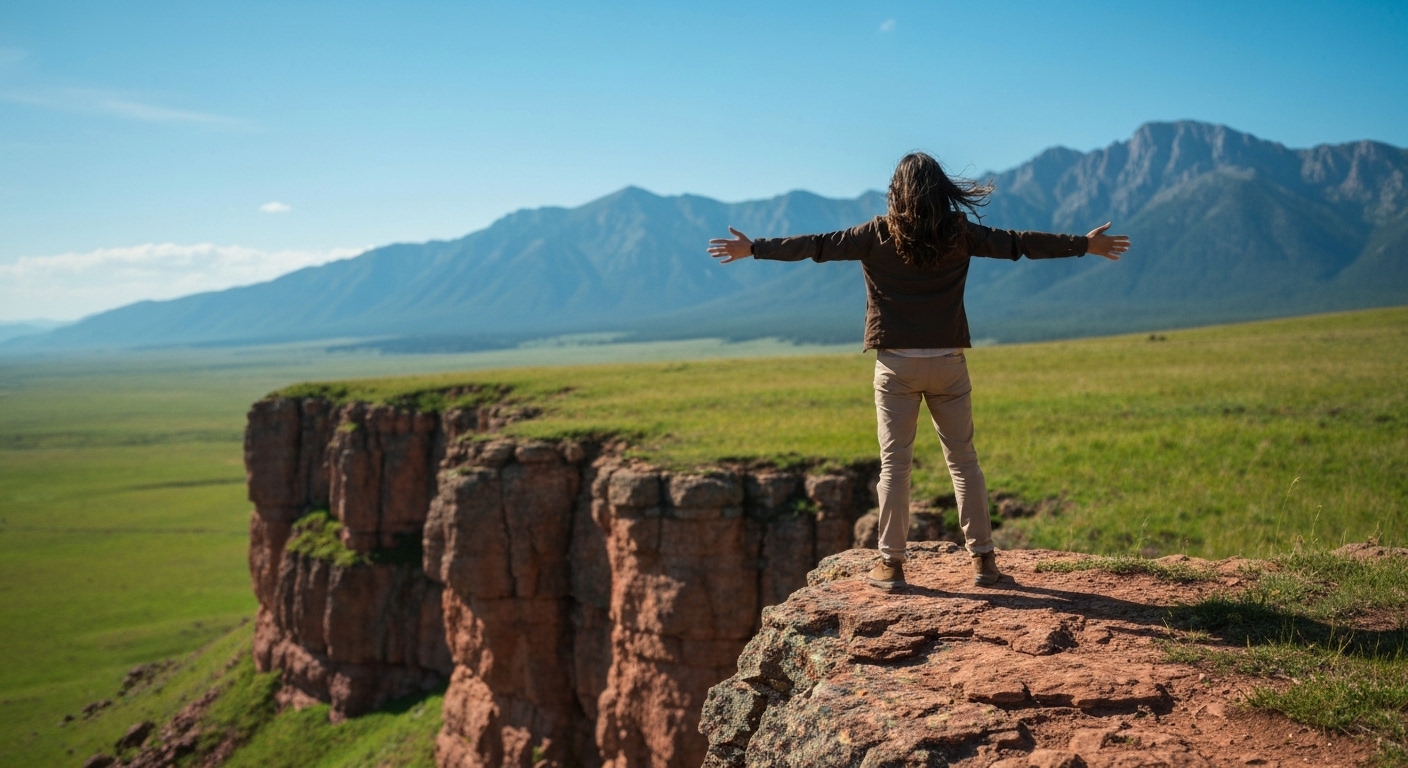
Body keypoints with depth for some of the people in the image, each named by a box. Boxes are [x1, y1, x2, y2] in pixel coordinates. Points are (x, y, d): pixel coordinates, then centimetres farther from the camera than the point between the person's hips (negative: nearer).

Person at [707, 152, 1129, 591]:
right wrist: (1086, 245, 20)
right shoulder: (960, 233, 1)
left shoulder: (879, 235, -3)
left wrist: (752, 249, 6)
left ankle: (890, 564, 5)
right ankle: (983, 558, 12)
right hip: (948, 363, 2)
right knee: (963, 460, 9)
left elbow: (816, 246, -2)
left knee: (894, 463, 3)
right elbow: (1019, 243, 8)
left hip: (896, 365, -1)